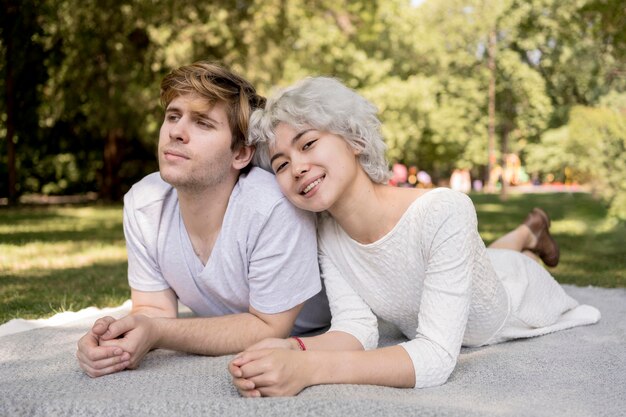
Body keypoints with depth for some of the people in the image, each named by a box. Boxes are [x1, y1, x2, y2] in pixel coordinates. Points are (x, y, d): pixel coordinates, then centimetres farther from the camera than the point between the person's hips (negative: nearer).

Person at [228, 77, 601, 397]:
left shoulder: (444, 212, -46)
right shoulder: (326, 232, -28)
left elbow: (437, 357, -49)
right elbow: (357, 328, -29)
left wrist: (309, 369, -60)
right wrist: (293, 350, -51)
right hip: (421, 331, 4)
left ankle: (533, 232, 53)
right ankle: (527, 233, 56)